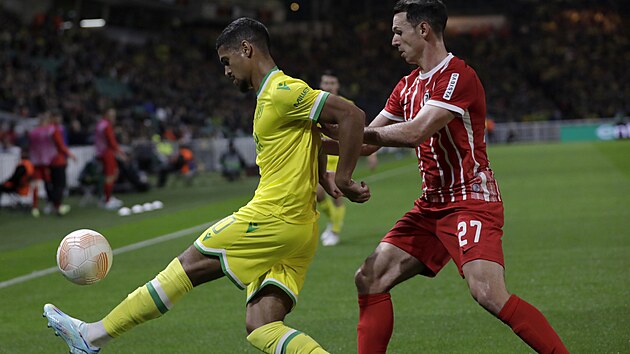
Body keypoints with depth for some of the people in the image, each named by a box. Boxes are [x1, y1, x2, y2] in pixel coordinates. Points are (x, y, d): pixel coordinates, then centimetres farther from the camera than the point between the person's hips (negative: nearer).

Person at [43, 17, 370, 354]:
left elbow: (352, 114, -17)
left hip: (271, 218, -9)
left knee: (191, 264, 1)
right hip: (299, 235, 9)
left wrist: (342, 179, -13)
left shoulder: (282, 91, -9)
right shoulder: (271, 95, 22)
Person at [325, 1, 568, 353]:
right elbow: (367, 142, 20)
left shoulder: (458, 76, -14)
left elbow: (416, 133, -24)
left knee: (490, 294, -25)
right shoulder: (408, 86, 15)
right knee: (370, 280, 1)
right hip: (432, 205, 9)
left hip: (471, 202, -9)